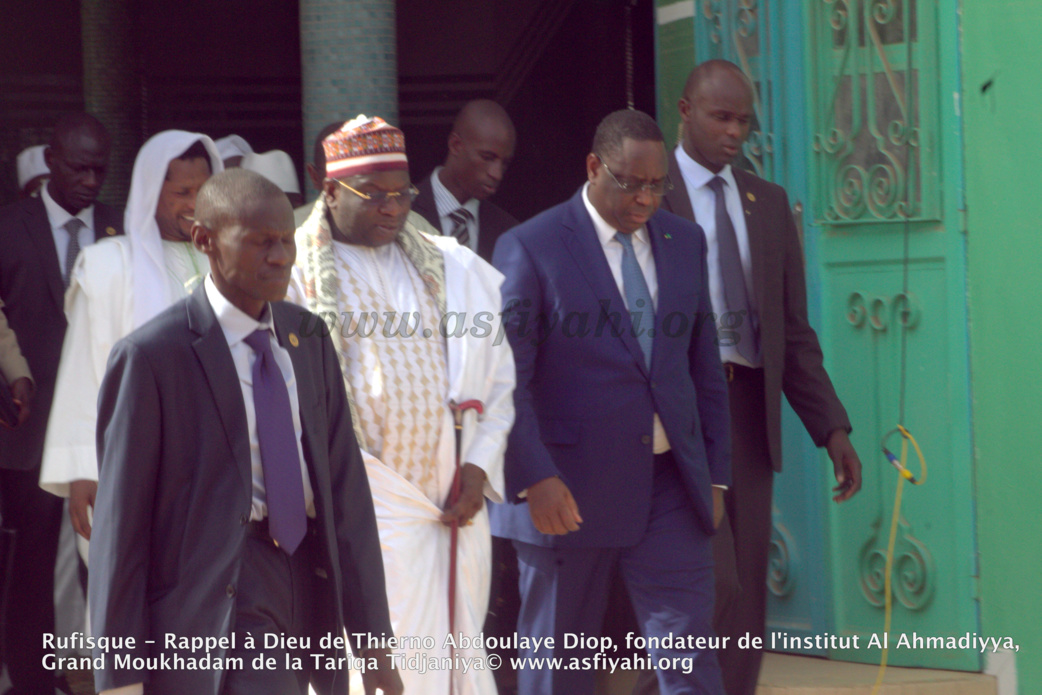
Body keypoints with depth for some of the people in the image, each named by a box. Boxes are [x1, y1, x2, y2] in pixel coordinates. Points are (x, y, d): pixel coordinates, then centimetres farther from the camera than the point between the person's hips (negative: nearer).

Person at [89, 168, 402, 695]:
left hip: (311, 588, 6)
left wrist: (373, 638, 5)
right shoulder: (152, 356, -10)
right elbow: (119, 527, -8)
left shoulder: (307, 339, 9)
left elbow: (346, 490, 8)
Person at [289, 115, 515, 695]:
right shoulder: (297, 275, -1)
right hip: (371, 516, -5)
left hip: (457, 512, 5)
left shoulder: (451, 270, 13)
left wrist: (479, 466, 1)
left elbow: (498, 382, 15)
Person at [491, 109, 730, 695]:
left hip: (670, 488, 4)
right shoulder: (530, 248, -6)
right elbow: (507, 378, -10)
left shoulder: (685, 242, 9)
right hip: (569, 492, -3)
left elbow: (705, 365, 15)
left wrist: (715, 473, 12)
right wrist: (533, 479, -20)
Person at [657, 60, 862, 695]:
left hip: (748, 410, 6)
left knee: (747, 601, 5)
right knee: (712, 585, -16)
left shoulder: (768, 203, 14)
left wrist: (833, 428, 6)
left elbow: (793, 332, 14)